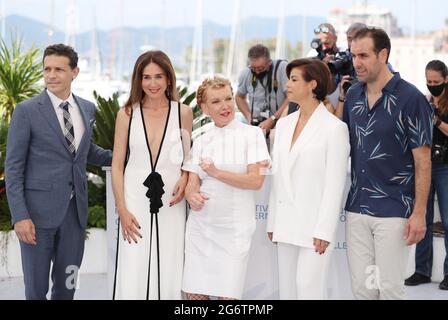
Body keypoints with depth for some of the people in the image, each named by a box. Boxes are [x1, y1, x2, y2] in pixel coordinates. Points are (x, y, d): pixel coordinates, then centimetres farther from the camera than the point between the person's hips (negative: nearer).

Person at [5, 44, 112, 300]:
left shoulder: (88, 109, 8)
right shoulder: (26, 111, -7)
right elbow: (14, 167, -7)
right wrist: (20, 216, -14)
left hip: (76, 209, 4)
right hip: (39, 210, -4)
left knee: (67, 285, 12)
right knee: (36, 287, 5)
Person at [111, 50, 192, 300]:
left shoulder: (183, 113, 4)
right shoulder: (127, 114, 3)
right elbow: (117, 165, 4)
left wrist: (184, 179, -7)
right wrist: (122, 209, -4)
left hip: (171, 204, 1)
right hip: (135, 203, 0)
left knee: (168, 276, 3)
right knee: (133, 277, -3)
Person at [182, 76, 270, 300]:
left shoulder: (251, 134, 0)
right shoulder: (201, 141, 12)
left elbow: (256, 180, -9)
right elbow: (192, 183, 6)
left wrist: (217, 173, -16)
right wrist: (192, 196, -17)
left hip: (234, 225, -4)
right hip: (200, 224, 4)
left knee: (227, 294, -5)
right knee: (195, 293, 3)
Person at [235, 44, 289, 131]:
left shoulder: (283, 68, -8)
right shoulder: (245, 74, 5)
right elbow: (239, 97, 23)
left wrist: (272, 120, -16)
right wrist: (249, 116, 6)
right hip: (255, 127, 3)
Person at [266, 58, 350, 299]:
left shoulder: (334, 128, -7)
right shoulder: (284, 124, 12)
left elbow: (334, 185, -9)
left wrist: (324, 231, -13)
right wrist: (272, 222, 12)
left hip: (313, 225, -6)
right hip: (286, 224, 6)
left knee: (309, 290, -6)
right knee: (287, 290, 10)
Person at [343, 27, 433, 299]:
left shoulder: (410, 98, -10)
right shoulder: (353, 96, 7)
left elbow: (423, 160, -9)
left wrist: (419, 213, -13)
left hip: (394, 211, -5)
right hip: (357, 208, 5)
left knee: (390, 288, 0)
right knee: (361, 287, 9)